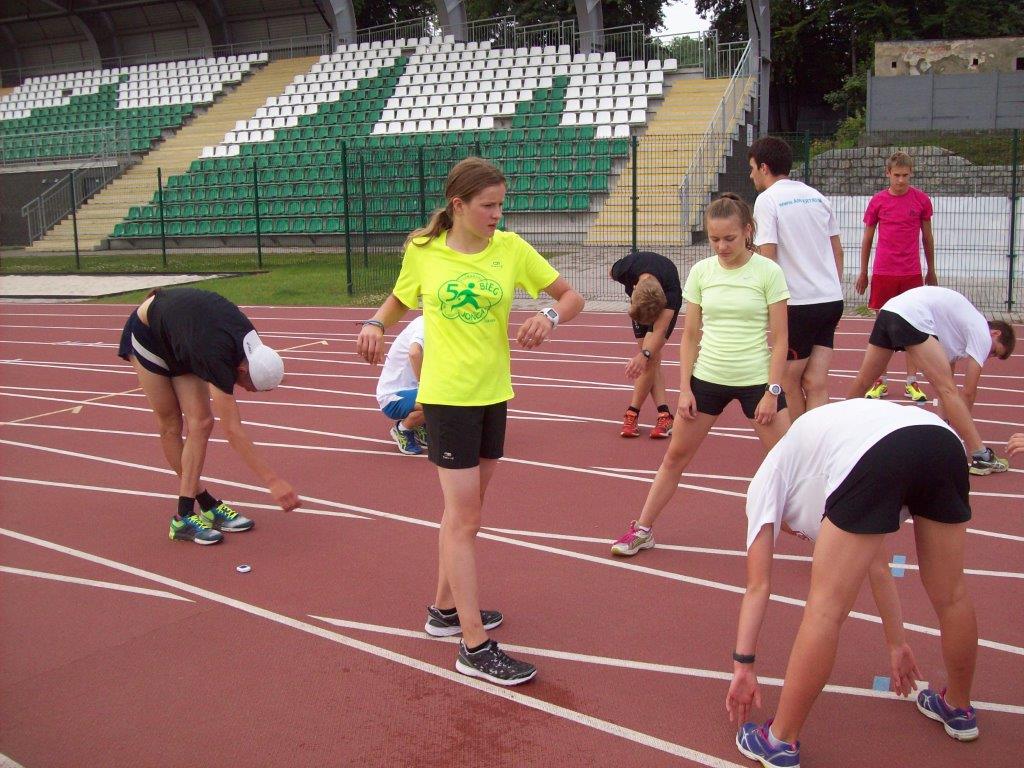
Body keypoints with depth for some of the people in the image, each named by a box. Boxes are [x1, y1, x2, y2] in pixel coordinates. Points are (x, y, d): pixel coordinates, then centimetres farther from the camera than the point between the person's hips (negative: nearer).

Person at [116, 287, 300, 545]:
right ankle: (207, 504, 9)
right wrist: (273, 481, -44)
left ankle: (185, 516, -5)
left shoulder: (250, 340, -22)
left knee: (200, 423, -7)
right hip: (147, 333, -6)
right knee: (171, 426, -3)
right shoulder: (218, 356, -42)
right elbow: (233, 430, -43)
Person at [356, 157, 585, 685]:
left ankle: (446, 609, 34)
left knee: (465, 509, 16)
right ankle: (474, 646, 0)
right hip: (447, 396, -4)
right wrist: (375, 325, -6)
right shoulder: (423, 250, -2)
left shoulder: (510, 248, 1)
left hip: (494, 394, 4)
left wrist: (551, 315, -18)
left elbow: (572, 296, 4)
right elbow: (398, 300, 15)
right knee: (463, 515, -5)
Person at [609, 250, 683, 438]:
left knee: (651, 359, -17)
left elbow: (660, 329, -50)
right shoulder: (625, 268, -37)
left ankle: (632, 413, -8)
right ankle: (664, 415, -6)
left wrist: (645, 355, -66)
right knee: (651, 360, -4)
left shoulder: (672, 289, -45)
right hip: (639, 302, 4)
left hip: (666, 306, -3)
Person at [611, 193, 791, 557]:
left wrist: (772, 392, -11)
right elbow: (690, 336, 4)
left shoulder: (768, 272, -8)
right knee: (676, 454, 10)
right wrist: (684, 389, -1)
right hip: (707, 379, 3)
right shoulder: (700, 272, 0)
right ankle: (642, 529, 22)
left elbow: (779, 339, -6)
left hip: (757, 381, -3)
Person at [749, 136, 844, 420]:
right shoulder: (816, 196, 13)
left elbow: (768, 258, -13)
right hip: (832, 300, 6)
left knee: (790, 383, 11)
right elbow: (838, 251, 17)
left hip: (798, 303, -6)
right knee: (816, 384, 3)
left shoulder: (767, 200, -6)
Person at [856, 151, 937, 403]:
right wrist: (863, 272, 9)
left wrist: (931, 270, 14)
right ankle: (880, 380, 12)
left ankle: (912, 382, 9)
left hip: (912, 273, 0)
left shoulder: (921, 200, 2)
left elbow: (927, 237, 11)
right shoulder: (878, 201, 1)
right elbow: (867, 238, 9)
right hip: (883, 273, 0)